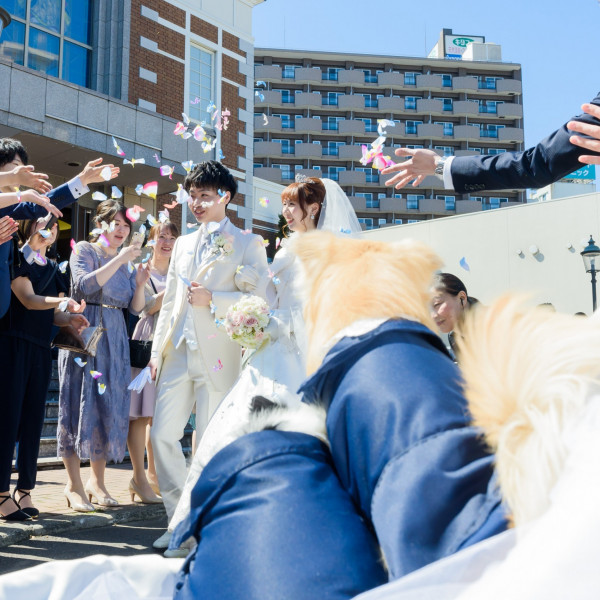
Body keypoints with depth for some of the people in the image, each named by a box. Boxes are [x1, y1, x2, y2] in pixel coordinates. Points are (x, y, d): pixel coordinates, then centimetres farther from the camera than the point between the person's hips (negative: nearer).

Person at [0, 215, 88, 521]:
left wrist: (69, 318, -5)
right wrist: (63, 302, -32)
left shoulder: (52, 268, 18)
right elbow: (29, 300, -16)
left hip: (40, 350, 7)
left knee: (33, 420, 6)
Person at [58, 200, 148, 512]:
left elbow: (135, 308, 11)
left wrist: (140, 284, -7)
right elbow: (85, 285, -19)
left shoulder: (126, 260, 14)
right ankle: (74, 484, 4)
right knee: (80, 405, -3)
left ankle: (97, 480, 15)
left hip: (115, 340, 5)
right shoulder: (84, 250, 0)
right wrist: (119, 260, -21)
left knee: (111, 408, 4)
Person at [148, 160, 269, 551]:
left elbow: (257, 300, -6)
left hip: (218, 356, -5)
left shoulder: (247, 244, 2)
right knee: (162, 434, 1)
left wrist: (212, 299, -15)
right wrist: (158, 349, 13)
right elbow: (170, 301, 19)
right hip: (178, 353, 6)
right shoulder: (183, 244, 20)